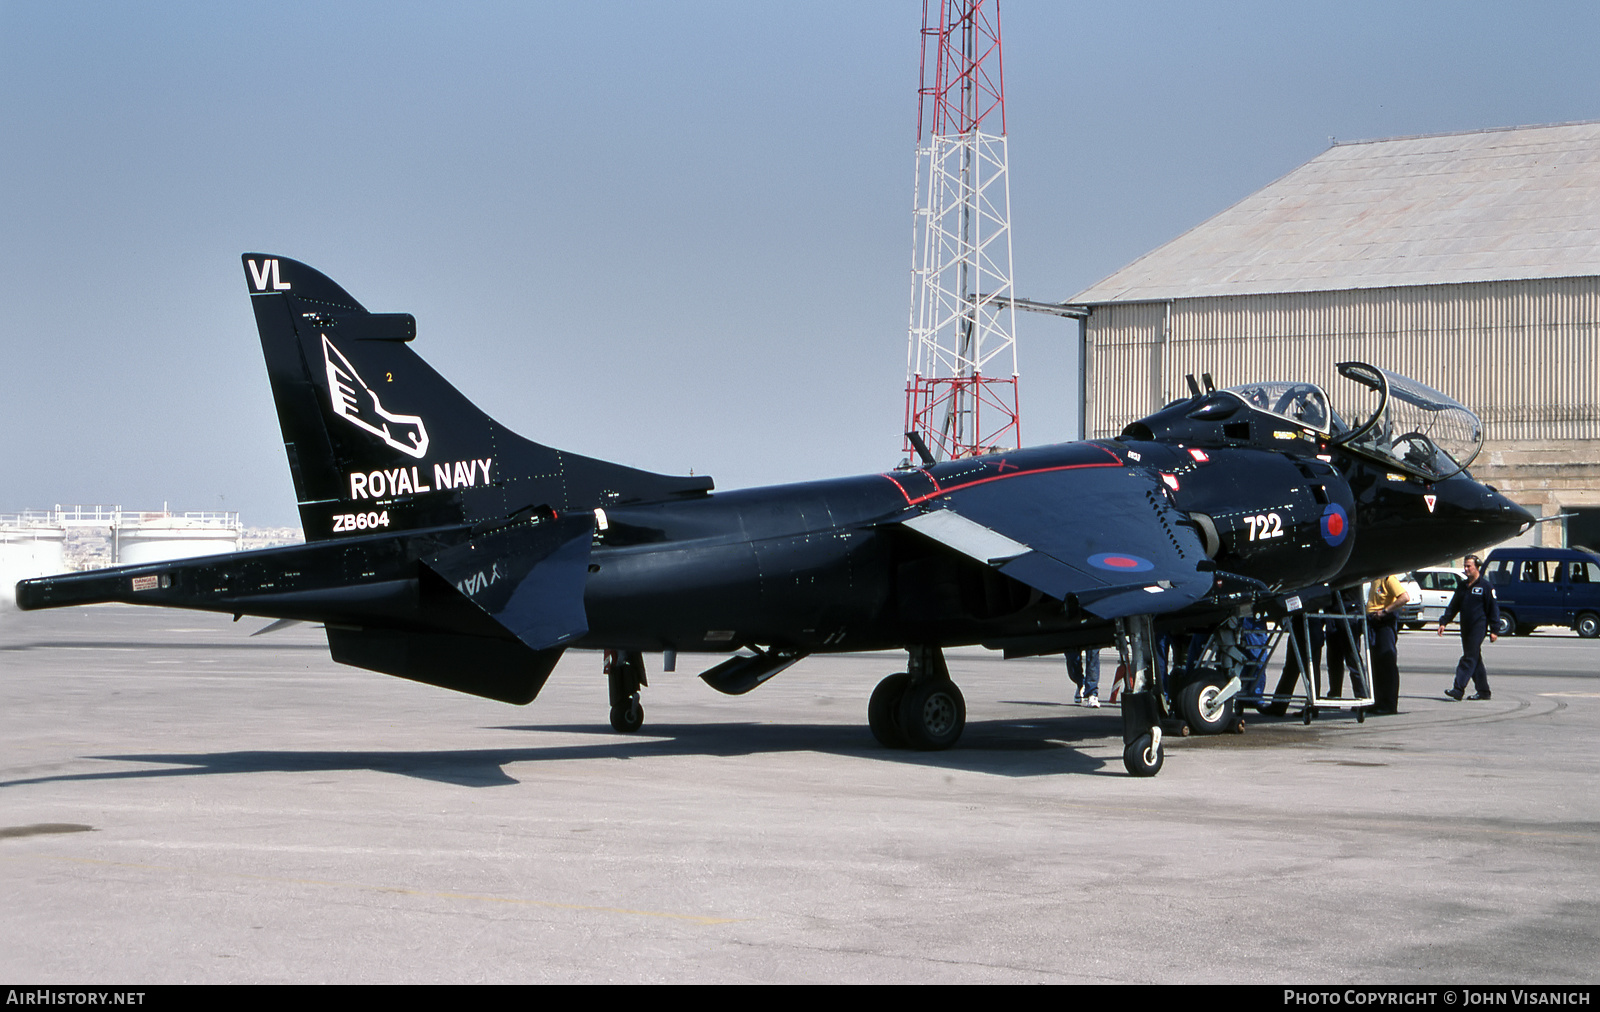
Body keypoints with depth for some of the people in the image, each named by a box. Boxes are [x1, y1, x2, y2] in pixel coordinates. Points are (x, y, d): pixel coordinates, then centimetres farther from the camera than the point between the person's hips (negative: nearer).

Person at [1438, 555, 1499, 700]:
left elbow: (1493, 608, -5)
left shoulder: (1485, 587, -4)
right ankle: (1483, 691, 17)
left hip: (1478, 627, -8)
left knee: (1470, 658, -12)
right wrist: (1443, 622, 8)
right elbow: (1453, 606, 20)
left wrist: (1494, 630, -9)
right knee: (1475, 660, 10)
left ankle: (1458, 688, -21)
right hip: (1465, 628, 8)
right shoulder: (1463, 587, 16)